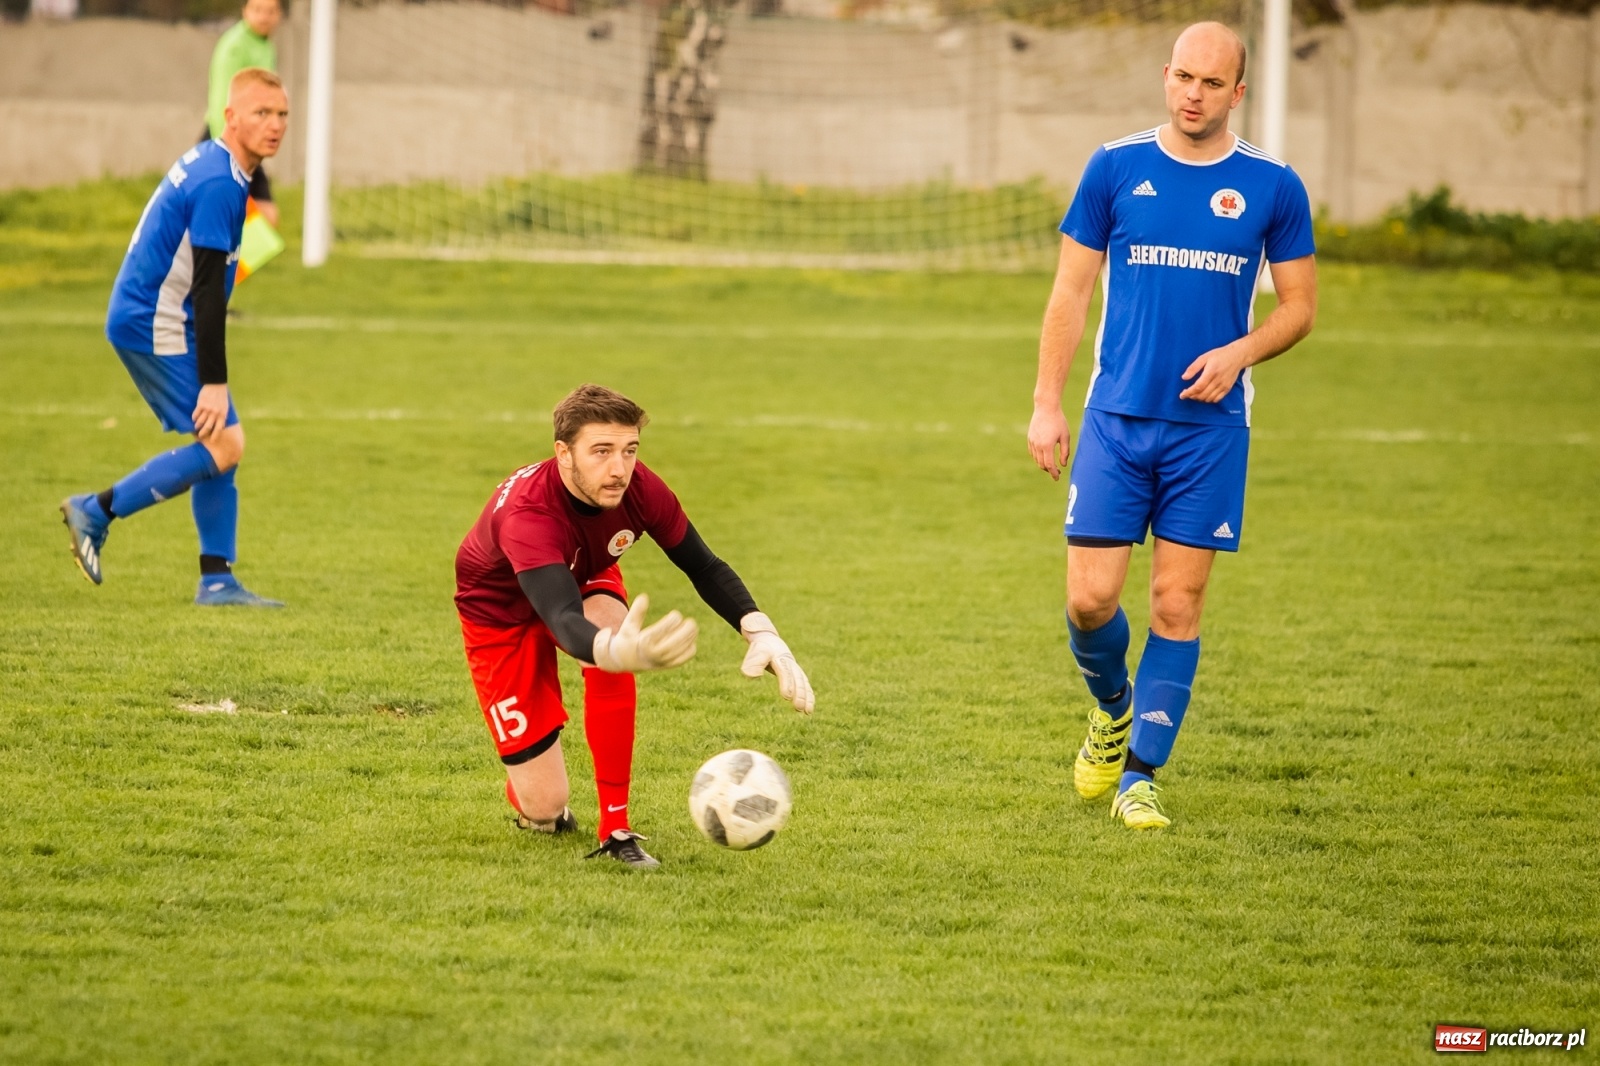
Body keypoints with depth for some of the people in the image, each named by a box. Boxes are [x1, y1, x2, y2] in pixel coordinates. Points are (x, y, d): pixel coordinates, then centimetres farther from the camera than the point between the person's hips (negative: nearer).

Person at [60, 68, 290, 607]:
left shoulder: (207, 163, 12)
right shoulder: (218, 185, -19)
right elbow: (207, 289, -22)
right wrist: (214, 383, -23)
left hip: (142, 319, 10)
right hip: (156, 328, -10)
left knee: (221, 445, 8)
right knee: (222, 446, -12)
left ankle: (217, 579, 8)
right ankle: (95, 511, -6)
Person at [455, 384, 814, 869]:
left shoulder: (639, 489, -28)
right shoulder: (526, 514, -43)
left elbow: (704, 567, -13)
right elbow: (564, 621, -57)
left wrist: (763, 634, -31)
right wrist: (621, 651, -81)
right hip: (501, 609, -4)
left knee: (608, 617, -35)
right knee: (544, 806, -12)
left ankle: (615, 828, -23)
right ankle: (531, 801, 31)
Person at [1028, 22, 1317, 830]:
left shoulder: (1272, 187, 1)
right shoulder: (1115, 169, 1)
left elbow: (1299, 305, 7)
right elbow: (1072, 291, 5)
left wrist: (1239, 352, -12)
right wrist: (1047, 404, 0)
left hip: (1210, 428, 0)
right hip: (1116, 421, 0)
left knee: (1177, 604, 0)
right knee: (1089, 598, -5)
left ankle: (1139, 776, 8)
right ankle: (1112, 707, 26)